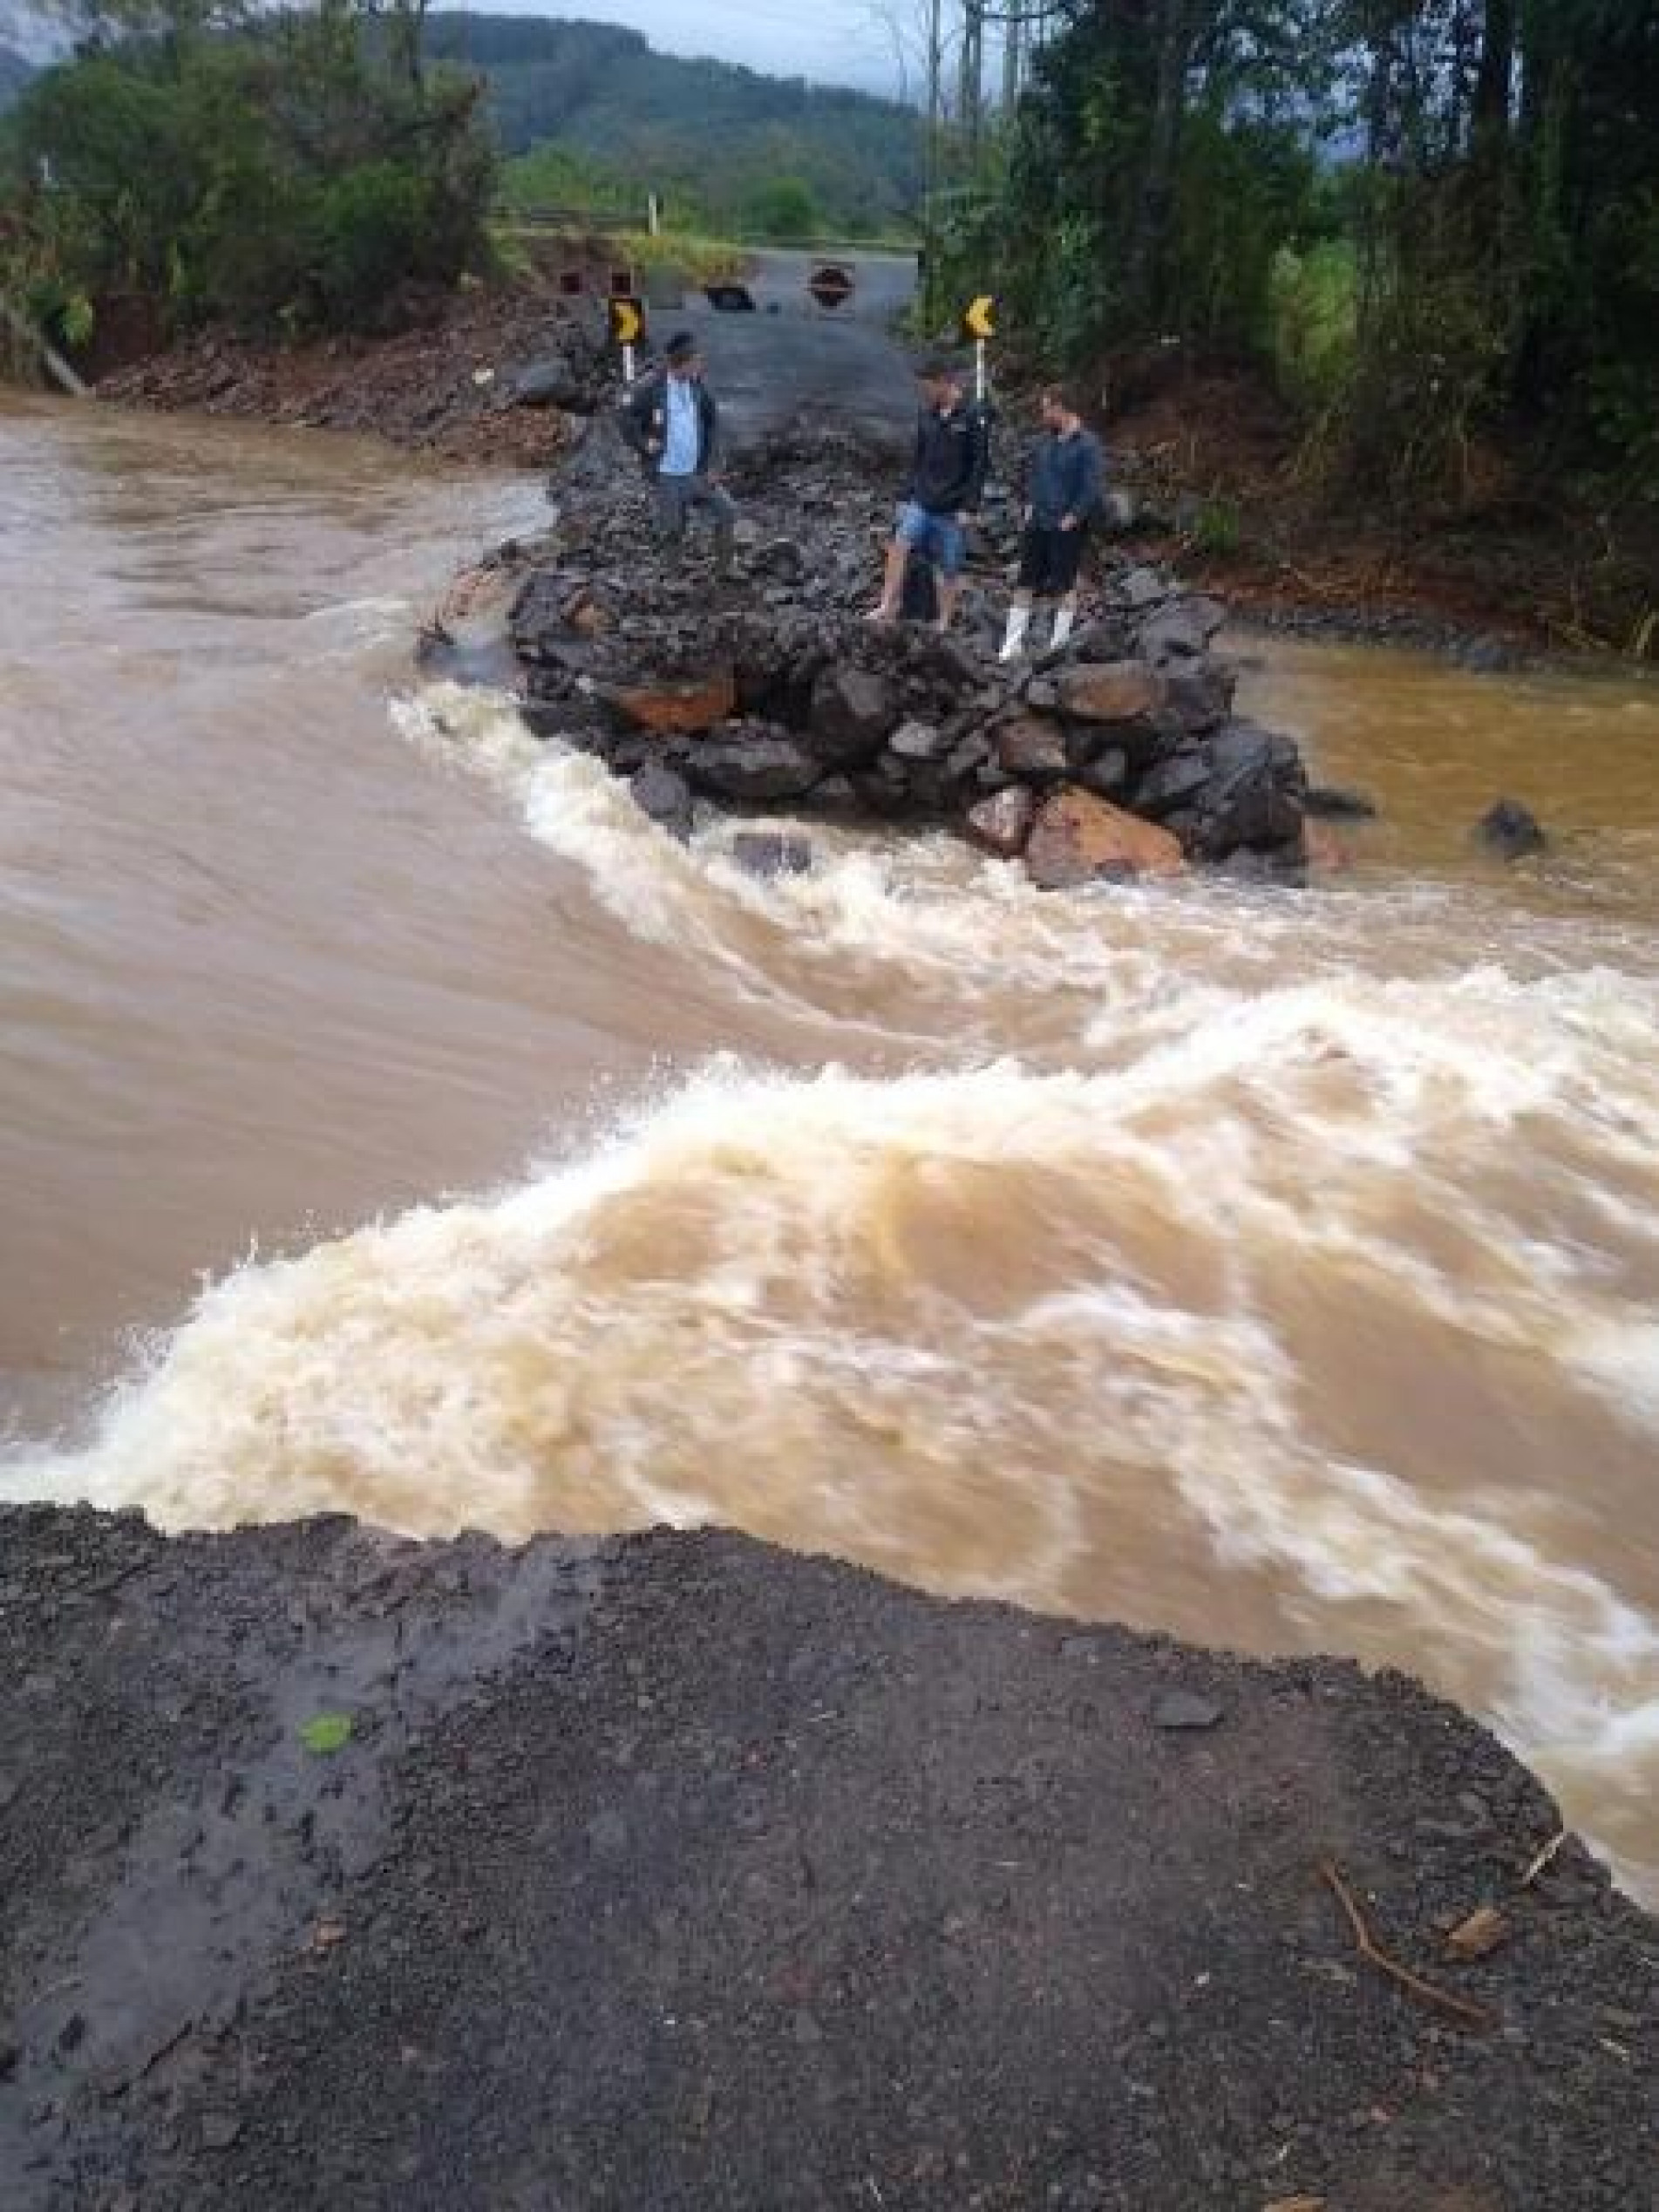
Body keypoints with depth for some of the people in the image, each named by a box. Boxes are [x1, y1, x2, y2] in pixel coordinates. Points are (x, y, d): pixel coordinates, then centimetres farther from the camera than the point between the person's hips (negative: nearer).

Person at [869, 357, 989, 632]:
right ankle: (889, 607, -10)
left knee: (949, 570, 3)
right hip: (922, 503, 5)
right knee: (898, 546, -13)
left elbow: (979, 465, -11)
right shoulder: (927, 415, 7)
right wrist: (909, 496, 14)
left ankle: (944, 625, 14)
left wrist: (969, 508, -15)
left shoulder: (972, 418, -10)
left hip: (952, 510, -5)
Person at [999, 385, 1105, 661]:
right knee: (1026, 584, 7)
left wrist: (1073, 518, -16)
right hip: (1037, 525, 7)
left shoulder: (1088, 445, -13)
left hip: (1067, 528, -6)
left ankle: (1060, 643, 14)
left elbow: (1094, 489, -16)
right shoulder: (1046, 440, 8)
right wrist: (1031, 506, 12)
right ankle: (1013, 643, 12)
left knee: (1064, 586, 4)